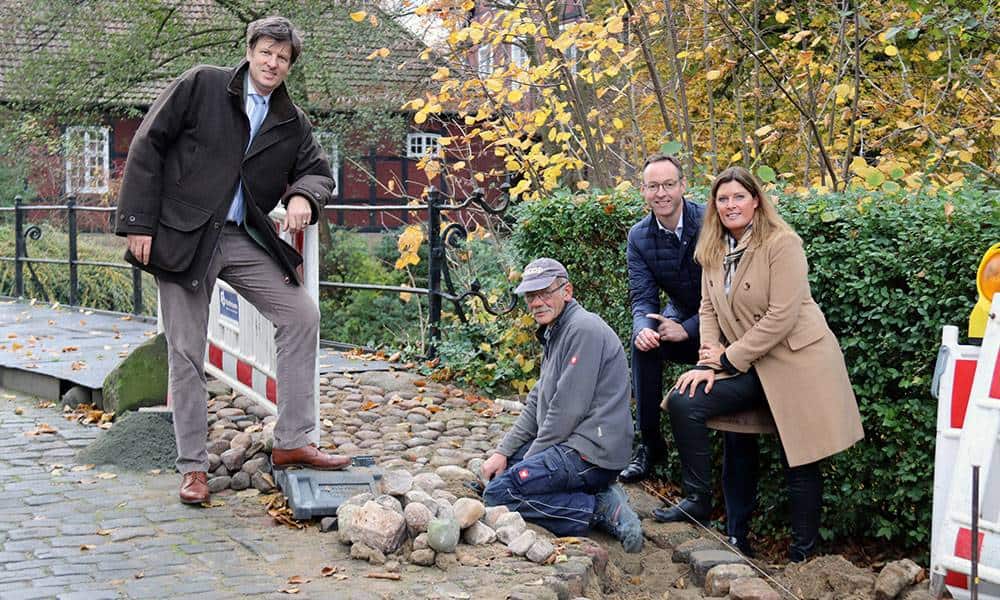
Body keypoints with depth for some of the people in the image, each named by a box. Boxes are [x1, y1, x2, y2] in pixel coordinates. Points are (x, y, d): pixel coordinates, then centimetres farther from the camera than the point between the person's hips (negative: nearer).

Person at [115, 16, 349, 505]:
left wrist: (302, 195, -13)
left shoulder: (291, 122, 9)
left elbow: (319, 171, 13)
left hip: (243, 239, 5)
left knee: (301, 314, -6)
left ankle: (291, 442, 2)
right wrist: (138, 223, -11)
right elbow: (147, 146, -5)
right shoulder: (200, 86, -4)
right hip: (182, 236, -4)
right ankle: (192, 467, 9)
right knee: (186, 352, -1)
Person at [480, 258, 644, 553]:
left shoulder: (583, 329, -15)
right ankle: (597, 495, 5)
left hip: (591, 452, -11)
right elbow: (536, 404, 20)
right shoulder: (555, 333, 19)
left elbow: (568, 409, -19)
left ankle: (600, 510, -12)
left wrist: (531, 460, -8)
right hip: (571, 446, 11)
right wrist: (503, 452, 9)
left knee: (498, 494, -15)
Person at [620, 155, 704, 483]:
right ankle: (649, 442, -13)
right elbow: (643, 297, -6)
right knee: (643, 341, -27)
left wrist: (687, 330, -26)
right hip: (680, 317, 4)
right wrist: (643, 329, -29)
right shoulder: (639, 236, -4)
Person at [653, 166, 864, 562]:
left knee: (800, 462, 0)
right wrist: (710, 361, -8)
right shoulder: (713, 250, 9)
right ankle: (697, 499, 0)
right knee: (683, 400, -13)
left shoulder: (782, 244, -13)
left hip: (796, 362, -6)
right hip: (749, 368, 6)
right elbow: (709, 309, 9)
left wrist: (728, 358, -15)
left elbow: (781, 317, -19)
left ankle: (802, 555, 16)